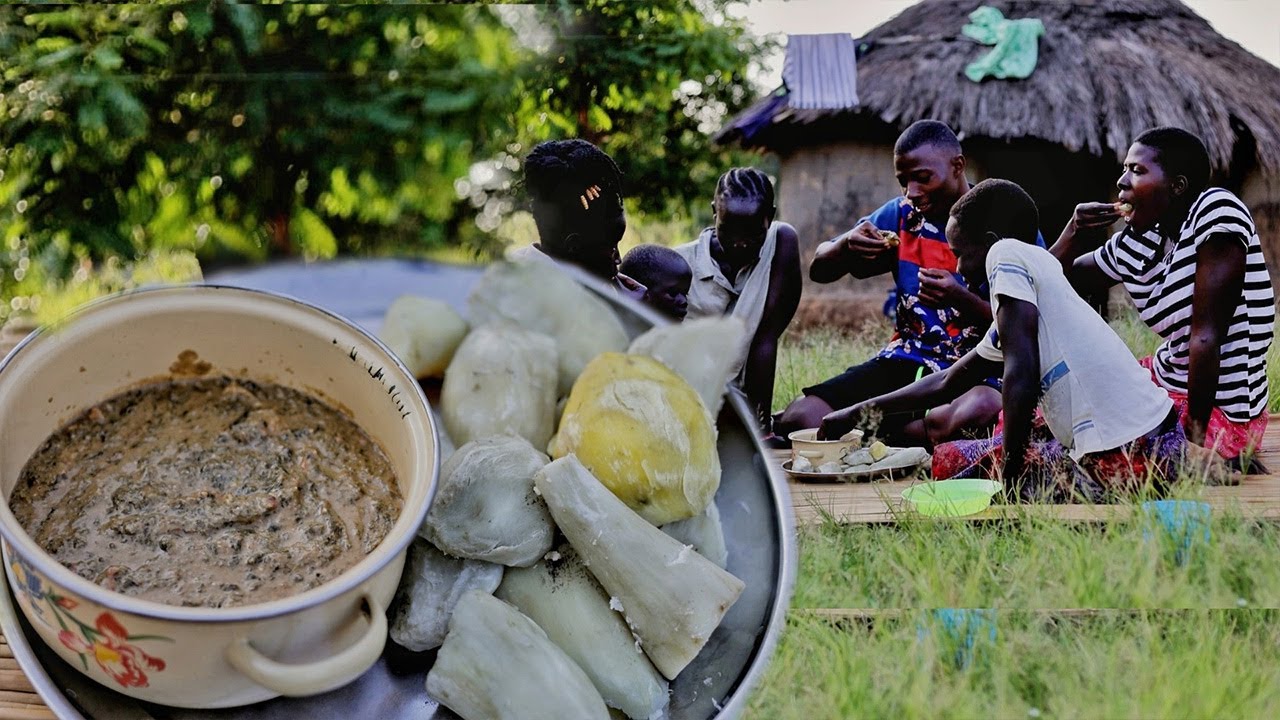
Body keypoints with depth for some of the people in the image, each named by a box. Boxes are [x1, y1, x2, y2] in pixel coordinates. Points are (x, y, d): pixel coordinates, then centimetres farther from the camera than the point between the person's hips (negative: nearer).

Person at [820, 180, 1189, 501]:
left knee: (950, 462, 5)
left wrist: (1010, 477, -10)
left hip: (1122, 463, -9)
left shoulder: (1007, 253, -6)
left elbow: (1021, 377, -18)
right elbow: (947, 383, 32)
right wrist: (857, 413, 38)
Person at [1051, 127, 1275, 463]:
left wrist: (1197, 428, -22)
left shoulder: (1216, 210, -19)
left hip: (1220, 413, -8)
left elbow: (1206, 334, -23)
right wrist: (1074, 233, -6)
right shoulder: (1134, 244, 2)